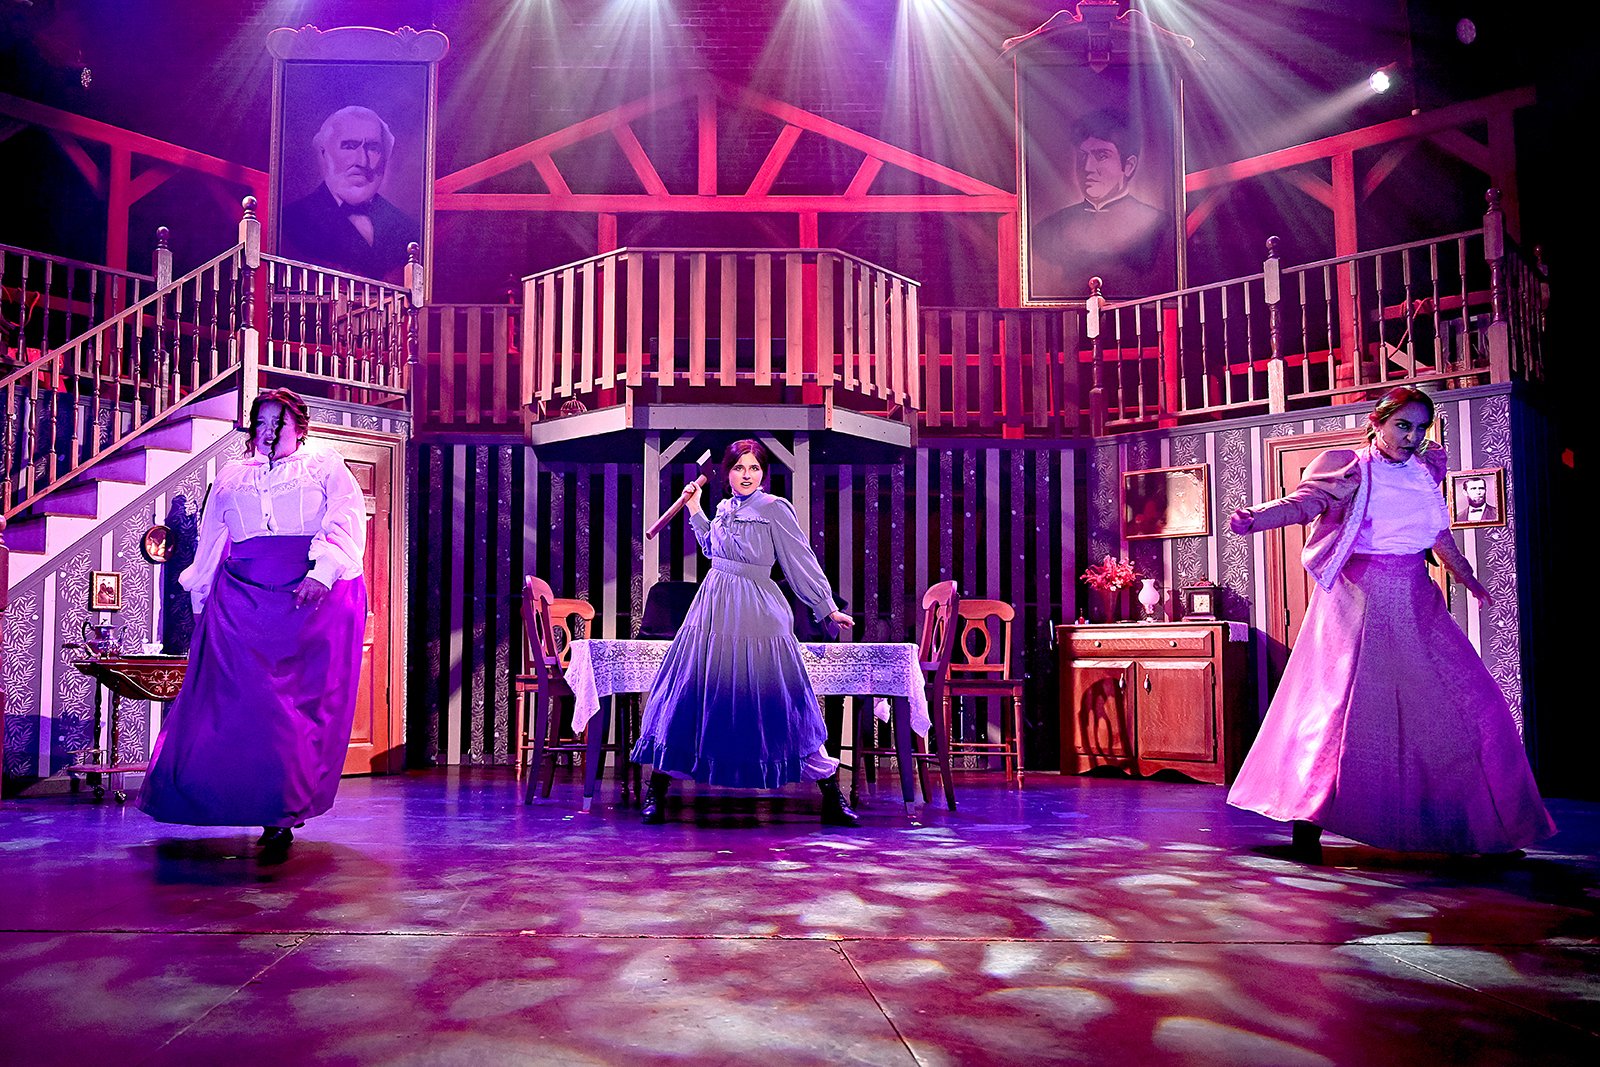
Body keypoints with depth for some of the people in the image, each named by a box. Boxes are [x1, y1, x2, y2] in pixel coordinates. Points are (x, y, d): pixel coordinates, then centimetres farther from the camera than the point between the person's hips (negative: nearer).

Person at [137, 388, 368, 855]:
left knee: (307, 699, -9)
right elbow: (210, 545, 28)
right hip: (243, 597, 3)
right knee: (243, 698, -7)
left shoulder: (325, 465, 13)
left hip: (318, 594, -3)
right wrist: (202, 603, 20)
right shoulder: (231, 478, 26)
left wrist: (323, 571, -18)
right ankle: (271, 814, 0)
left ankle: (288, 807, -4)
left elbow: (347, 520, -3)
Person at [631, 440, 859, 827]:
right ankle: (656, 788, 13)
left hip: (757, 616, -5)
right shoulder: (724, 508, 11)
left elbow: (801, 561, -4)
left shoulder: (774, 509, -6)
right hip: (714, 609, 5)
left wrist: (828, 608, -3)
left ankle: (831, 794, 7)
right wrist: (695, 509, 23)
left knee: (780, 703, -3)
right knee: (689, 692, 4)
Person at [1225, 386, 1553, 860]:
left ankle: (1485, 823, 18)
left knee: (1468, 702, 5)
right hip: (1361, 605, -6)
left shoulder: (1424, 471, 13)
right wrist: (1255, 518, -40)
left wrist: (1471, 582, 37)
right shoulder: (1351, 469, -3)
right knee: (1343, 707, -9)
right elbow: (1305, 502, -20)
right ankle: (1306, 821, -1)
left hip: (1417, 607, 6)